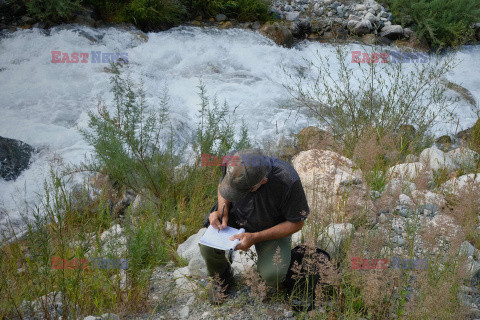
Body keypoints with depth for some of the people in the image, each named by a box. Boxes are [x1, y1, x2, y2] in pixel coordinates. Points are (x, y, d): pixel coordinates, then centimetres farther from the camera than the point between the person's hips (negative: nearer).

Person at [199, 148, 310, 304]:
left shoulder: (287, 181, -35)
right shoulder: (231, 160, -24)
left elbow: (296, 223, -19)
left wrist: (255, 238, -26)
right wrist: (222, 211, -18)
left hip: (272, 227, -3)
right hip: (236, 216, 3)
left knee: (272, 276, -26)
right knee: (207, 247, -23)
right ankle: (223, 275, 12)